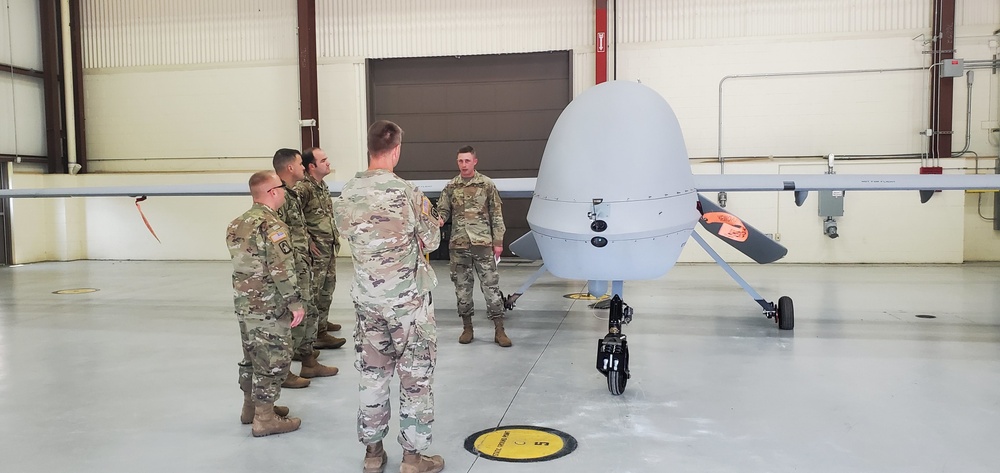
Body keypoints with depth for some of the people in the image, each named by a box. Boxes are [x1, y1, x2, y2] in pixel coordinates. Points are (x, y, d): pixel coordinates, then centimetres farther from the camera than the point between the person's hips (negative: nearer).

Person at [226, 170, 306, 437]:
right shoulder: (272, 225, -18)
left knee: (253, 355, 21)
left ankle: (250, 407, 34)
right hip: (269, 306, -9)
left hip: (244, 303, 9)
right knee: (273, 360, 1)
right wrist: (295, 302, -18)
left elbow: (242, 262, 15)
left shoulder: (238, 224, 10)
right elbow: (282, 269, -22)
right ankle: (264, 418, 8)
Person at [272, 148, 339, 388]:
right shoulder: (279, 197, -17)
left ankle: (309, 363, 28)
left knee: (309, 314, 16)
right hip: (292, 269, -10)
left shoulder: (291, 194, 14)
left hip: (302, 267, 10)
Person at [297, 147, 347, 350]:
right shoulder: (303, 188, -18)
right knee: (315, 291, -3)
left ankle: (322, 322, 35)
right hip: (316, 249, -10)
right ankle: (318, 334, 2)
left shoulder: (322, 185, 13)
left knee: (328, 287, 20)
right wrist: (307, 241, -21)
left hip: (329, 247, 10)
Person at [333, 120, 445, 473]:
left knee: (372, 374, 15)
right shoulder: (405, 192, -16)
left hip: (367, 298, 5)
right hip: (408, 298, -5)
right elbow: (431, 242, -6)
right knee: (415, 376, 7)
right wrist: (426, 213, 13)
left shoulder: (346, 195, -2)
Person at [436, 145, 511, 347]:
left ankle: (499, 330, 4)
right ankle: (467, 327, 21)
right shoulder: (451, 186, 7)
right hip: (458, 245, 3)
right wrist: (439, 219, -16)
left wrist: (498, 241, -2)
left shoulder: (487, 184, 0)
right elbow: (443, 210, 9)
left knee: (491, 285, -2)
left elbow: (496, 215, 2)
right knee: (462, 286, 9)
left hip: (483, 243, -2)